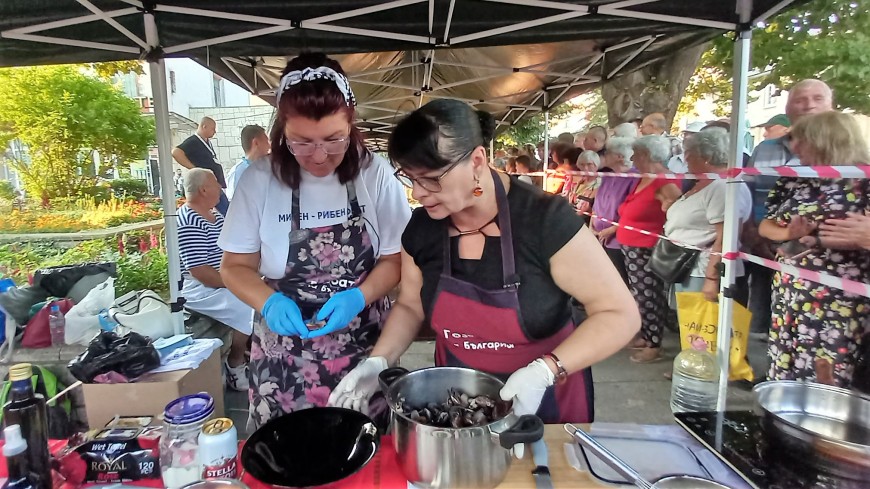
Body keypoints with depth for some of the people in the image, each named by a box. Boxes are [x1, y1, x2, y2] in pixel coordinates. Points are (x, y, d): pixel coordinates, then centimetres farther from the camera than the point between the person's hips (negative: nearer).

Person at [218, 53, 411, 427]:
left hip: (363, 353, 0)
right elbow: (236, 266, 0)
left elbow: (396, 258, -3)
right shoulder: (259, 180, -9)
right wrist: (269, 302, -19)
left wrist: (358, 297, -20)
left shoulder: (375, 174, -10)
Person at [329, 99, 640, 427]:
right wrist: (379, 360, -12)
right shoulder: (420, 228, -11)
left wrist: (545, 371, -31)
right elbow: (411, 305, 5)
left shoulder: (546, 220, -25)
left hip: (544, 400, -3)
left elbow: (620, 315, -19)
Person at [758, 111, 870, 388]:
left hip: (836, 296, -5)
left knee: (824, 382, 2)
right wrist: (788, 233, -7)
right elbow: (765, 225, 12)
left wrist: (818, 239, -20)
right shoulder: (794, 181, 9)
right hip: (790, 290, 5)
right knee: (783, 373, 12)